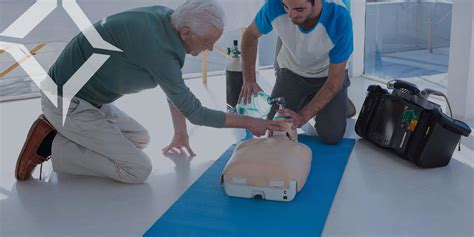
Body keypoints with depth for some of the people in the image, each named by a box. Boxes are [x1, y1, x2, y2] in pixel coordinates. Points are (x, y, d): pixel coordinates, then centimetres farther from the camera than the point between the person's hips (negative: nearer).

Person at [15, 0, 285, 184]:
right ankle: (50, 145, -5)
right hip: (68, 102, -9)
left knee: (141, 139, 21)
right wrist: (248, 122, -11)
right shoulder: (159, 49, -30)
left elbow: (176, 87, 10)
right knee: (138, 170, -10)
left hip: (90, 99, 9)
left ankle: (59, 131, 14)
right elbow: (195, 112, -20)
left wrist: (180, 131, 13)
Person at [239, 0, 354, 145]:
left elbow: (335, 78, -26)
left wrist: (302, 116, -33)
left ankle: (341, 103, 17)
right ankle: (307, 100, 23)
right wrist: (249, 80, -19)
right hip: (292, 71, 2)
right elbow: (251, 35, -8)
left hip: (327, 74, -2)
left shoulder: (340, 17, -36)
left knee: (331, 136, -14)